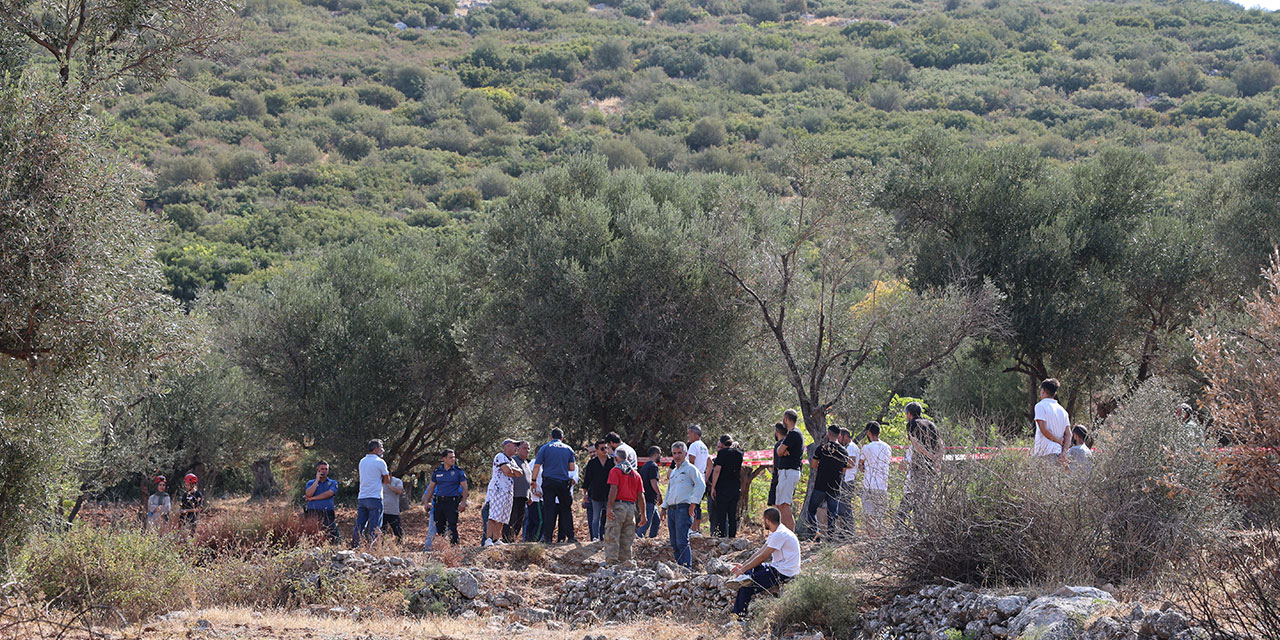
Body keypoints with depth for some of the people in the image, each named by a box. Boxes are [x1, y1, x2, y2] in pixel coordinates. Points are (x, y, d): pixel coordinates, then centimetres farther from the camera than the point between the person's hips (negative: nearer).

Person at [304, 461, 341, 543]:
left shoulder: (333, 483, 16)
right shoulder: (310, 483, 17)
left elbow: (329, 494, -4)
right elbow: (309, 494, -4)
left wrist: (313, 498, -2)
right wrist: (317, 480, 1)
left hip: (327, 514, 0)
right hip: (312, 513, 0)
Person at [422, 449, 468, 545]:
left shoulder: (458, 471, 2)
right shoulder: (437, 472, 11)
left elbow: (464, 488, 1)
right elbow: (431, 488, 17)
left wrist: (463, 502, -11)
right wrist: (426, 502, 11)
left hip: (452, 502, -4)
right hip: (439, 503, 4)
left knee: (452, 527, -12)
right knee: (439, 528, 5)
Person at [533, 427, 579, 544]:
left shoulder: (545, 448, 4)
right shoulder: (568, 449, 9)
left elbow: (537, 466, -2)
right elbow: (572, 468, 6)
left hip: (549, 482, -1)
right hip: (563, 482, 1)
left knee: (548, 509, -1)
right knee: (566, 509, 9)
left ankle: (547, 536, -7)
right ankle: (570, 536, 6)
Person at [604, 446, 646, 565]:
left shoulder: (615, 471, -1)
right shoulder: (636, 474, 15)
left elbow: (613, 490, -14)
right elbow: (641, 496, 12)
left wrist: (609, 508, -18)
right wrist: (643, 515, 16)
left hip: (618, 506, -5)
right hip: (631, 508, 5)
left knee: (612, 538, -6)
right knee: (627, 541, 10)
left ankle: (611, 562, -15)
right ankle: (625, 563, 11)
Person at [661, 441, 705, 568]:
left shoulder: (690, 469, -1)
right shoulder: (674, 471, 24)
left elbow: (701, 485, -12)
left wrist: (693, 503, -16)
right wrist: (664, 506, 22)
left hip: (683, 509, -8)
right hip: (671, 510, 8)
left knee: (682, 542, -16)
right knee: (674, 544, 6)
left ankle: (687, 568, -19)